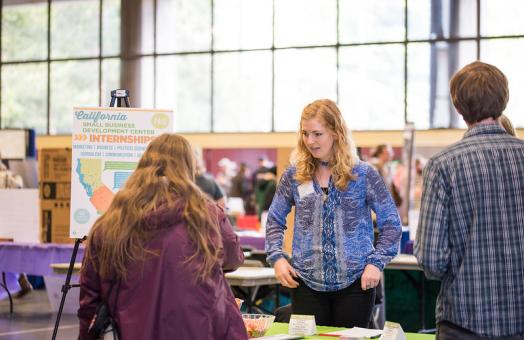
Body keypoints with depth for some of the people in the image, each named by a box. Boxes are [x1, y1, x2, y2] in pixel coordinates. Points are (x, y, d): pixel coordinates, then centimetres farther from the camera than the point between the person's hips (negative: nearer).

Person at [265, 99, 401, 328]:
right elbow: (275, 220, 12)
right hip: (307, 282, 2)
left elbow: (391, 223, 0)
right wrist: (277, 257, -4)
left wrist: (376, 262, -12)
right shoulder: (294, 175, 3)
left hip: (354, 282, -2)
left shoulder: (363, 175, -3)